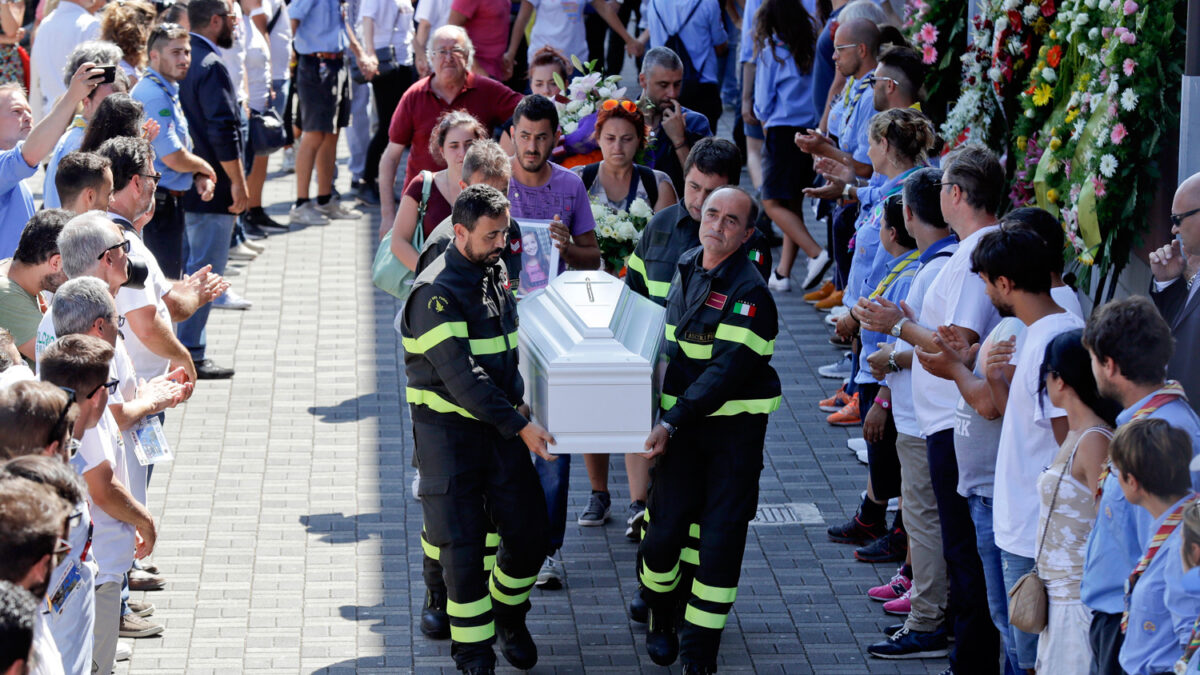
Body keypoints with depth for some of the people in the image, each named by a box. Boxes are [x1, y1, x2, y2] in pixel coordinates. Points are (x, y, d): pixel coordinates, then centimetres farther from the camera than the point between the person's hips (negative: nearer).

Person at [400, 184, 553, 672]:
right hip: (448, 429, -7)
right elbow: (461, 376, -24)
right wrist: (519, 426, -26)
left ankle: (509, 617, 33)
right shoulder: (437, 293, -19)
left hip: (501, 425, 7)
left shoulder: (496, 272, 7)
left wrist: (519, 407, 15)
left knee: (528, 532, 7)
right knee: (462, 545, -2)